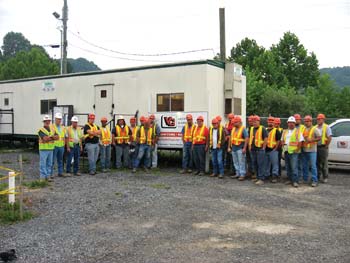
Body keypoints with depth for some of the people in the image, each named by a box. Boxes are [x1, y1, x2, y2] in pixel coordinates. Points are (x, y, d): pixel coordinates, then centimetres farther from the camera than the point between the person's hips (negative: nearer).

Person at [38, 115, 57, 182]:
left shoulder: (52, 130, 14)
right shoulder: (41, 130, -6)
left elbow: (57, 137, 0)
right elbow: (45, 138, -20)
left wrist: (49, 137, -15)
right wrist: (52, 137, -8)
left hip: (51, 149, 6)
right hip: (43, 149, -6)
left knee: (49, 164, 9)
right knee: (43, 164, -4)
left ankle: (48, 176, 15)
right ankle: (43, 177, 0)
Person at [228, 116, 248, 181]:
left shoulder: (243, 129, -8)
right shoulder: (233, 129, 13)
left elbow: (246, 139, -14)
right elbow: (231, 138, 17)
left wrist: (244, 148, -19)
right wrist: (229, 147, 13)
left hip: (240, 148, -7)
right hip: (234, 148, 7)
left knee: (241, 162, -4)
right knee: (235, 162, 13)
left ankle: (242, 175, 1)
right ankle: (238, 174, 23)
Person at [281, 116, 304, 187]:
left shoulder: (297, 131, 0)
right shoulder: (285, 132, 17)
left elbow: (300, 141, -4)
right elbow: (282, 140, 24)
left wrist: (297, 149, -12)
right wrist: (283, 143, 2)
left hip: (293, 152, -6)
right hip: (286, 151, 6)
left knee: (294, 167, -11)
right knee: (288, 167, 10)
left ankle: (295, 181, -10)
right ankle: (290, 179, 20)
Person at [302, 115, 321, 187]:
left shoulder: (314, 129, -1)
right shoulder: (303, 129, 15)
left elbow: (319, 138, -6)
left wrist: (312, 140, -17)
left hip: (312, 150, -6)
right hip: (304, 150, 6)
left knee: (313, 165, -8)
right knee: (304, 166, 11)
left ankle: (314, 180, -4)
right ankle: (305, 179, 21)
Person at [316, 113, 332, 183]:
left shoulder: (326, 127, -4)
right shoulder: (315, 127, 11)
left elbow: (330, 138, -11)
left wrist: (326, 146, -10)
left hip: (323, 147, -5)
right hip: (316, 147, 5)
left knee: (324, 163, -2)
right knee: (317, 163, 11)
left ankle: (325, 177, 5)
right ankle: (318, 176, 20)